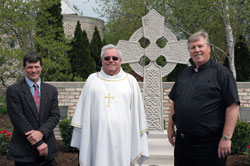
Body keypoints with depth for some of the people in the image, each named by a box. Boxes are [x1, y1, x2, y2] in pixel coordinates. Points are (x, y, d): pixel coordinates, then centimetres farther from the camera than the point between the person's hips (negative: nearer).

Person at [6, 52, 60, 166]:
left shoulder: (51, 90, 9)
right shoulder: (14, 90, -4)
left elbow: (55, 115, 2)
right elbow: (18, 119, -10)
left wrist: (41, 132, -17)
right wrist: (38, 144, -14)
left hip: (47, 149, 3)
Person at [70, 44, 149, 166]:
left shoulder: (130, 81, 7)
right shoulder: (92, 80, 9)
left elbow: (137, 111, 7)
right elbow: (83, 111, 9)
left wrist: (140, 142, 4)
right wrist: (81, 141, 5)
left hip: (122, 139, 0)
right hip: (98, 139, 1)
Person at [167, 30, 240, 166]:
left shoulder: (221, 72, -5)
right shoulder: (185, 73, 13)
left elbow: (233, 106, -12)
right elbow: (174, 102, 19)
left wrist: (226, 138, -16)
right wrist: (170, 127, 14)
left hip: (209, 143, -5)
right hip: (182, 141, 6)